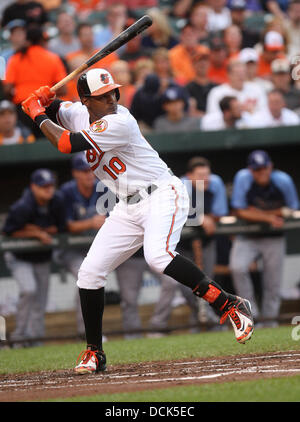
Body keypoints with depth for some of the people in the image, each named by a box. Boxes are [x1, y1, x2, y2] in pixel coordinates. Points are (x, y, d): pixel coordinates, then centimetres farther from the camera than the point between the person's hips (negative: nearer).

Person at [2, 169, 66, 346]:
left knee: (40, 302, 4)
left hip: (43, 258, 5)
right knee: (29, 289, -24)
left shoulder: (57, 202, -12)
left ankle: (35, 336, 10)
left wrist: (38, 229, -20)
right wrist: (38, 234, -25)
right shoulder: (23, 208, -27)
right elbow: (8, 231, -21)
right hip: (19, 258, -5)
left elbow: (60, 228, -4)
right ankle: (20, 334, -14)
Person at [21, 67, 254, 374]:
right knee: (89, 272, 0)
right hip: (128, 208, 8)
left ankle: (229, 305, -27)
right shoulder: (80, 113, 3)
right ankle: (94, 353, 13)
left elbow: (66, 144, -24)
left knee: (157, 256, -34)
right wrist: (43, 101, -4)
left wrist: (38, 116, -9)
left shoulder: (119, 122, -22)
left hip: (162, 195, -8)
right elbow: (54, 110, 20)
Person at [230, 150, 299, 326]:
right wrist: (269, 218, -23)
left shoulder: (283, 181, -12)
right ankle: (251, 312, -13)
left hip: (274, 238, 1)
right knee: (237, 267, -25)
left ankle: (269, 318, 15)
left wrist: (260, 213, -11)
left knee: (273, 283, -2)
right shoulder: (243, 178, -14)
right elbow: (240, 211, -13)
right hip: (247, 237, -1)